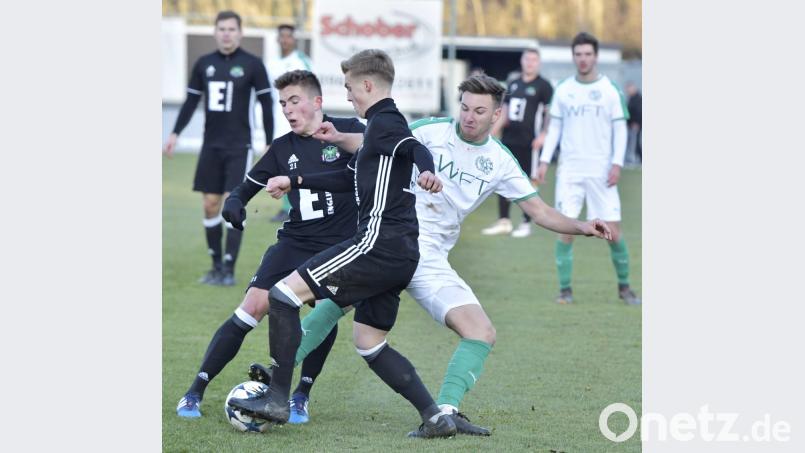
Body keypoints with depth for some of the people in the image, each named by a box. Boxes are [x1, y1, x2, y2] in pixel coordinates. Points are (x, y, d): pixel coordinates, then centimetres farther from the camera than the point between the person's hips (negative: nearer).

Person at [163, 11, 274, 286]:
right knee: (210, 204, 4)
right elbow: (191, 101, 13)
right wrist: (175, 133, 4)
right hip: (211, 146, 4)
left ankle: (229, 269, -7)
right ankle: (216, 266, 14)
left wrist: (270, 145, -5)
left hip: (239, 147, -4)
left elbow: (266, 105, -2)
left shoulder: (252, 65, -5)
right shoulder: (204, 64, 6)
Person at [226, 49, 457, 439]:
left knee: (285, 294, -9)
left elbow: (416, 149, -28)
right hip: (400, 254, 10)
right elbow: (349, 179, 36)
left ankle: (277, 399, -12)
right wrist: (294, 181, 38)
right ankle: (435, 417, 7)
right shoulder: (382, 124, 25)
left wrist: (426, 171, -50)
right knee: (368, 342, 15)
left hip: (379, 242, -10)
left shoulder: (384, 121, -6)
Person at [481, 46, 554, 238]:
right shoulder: (513, 84, 16)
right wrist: (492, 133, 16)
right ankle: (503, 221, 13)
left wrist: (542, 135, -16)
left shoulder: (543, 86, -3)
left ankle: (526, 223, 6)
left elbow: (550, 113, -6)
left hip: (529, 143, -6)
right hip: (509, 140, 6)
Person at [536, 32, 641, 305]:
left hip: (601, 171, -1)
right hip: (569, 170, 1)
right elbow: (554, 127, 12)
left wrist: (617, 163, -8)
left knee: (613, 232, -3)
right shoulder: (563, 90, 7)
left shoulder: (610, 90, 1)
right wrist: (544, 160, 3)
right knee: (565, 229, -6)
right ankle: (565, 289, 3)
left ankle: (624, 286, 14)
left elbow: (620, 129, 2)